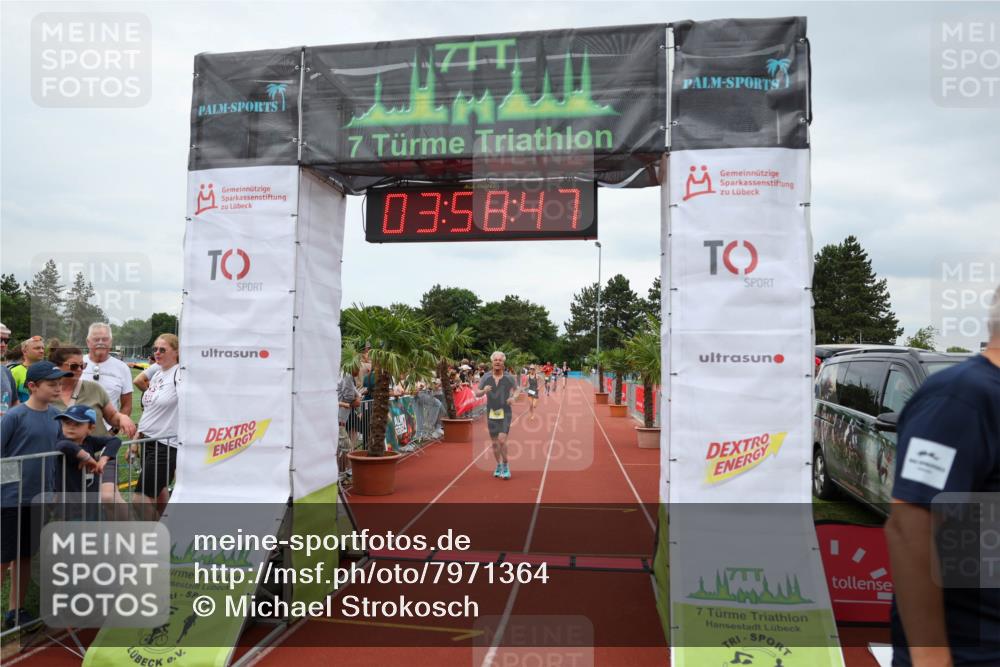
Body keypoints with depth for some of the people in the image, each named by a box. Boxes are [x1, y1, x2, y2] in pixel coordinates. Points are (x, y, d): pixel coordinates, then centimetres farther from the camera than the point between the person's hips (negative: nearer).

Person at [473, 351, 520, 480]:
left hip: (505, 413, -2)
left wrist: (514, 397, -8)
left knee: (502, 440, -14)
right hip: (491, 413, 3)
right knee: (494, 442, 10)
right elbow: (476, 393, 4)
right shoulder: (486, 377, -1)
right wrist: (483, 390, -19)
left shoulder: (509, 377, -4)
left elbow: (517, 388, 12)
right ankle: (499, 466, 29)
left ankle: (506, 465, 5)